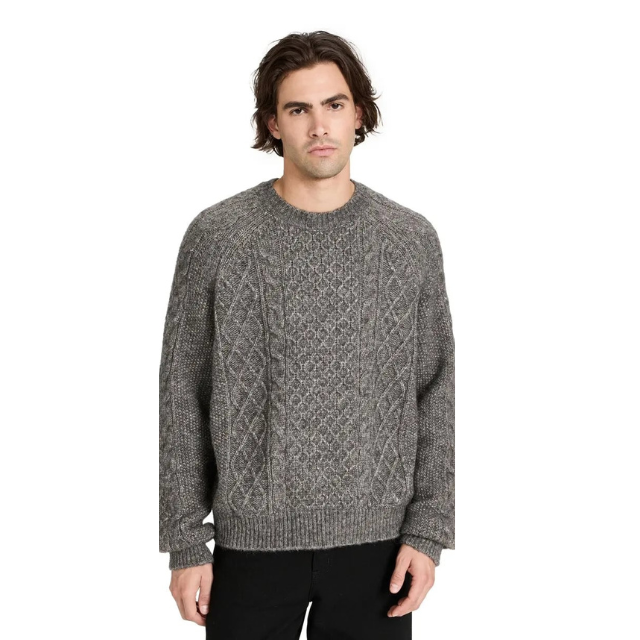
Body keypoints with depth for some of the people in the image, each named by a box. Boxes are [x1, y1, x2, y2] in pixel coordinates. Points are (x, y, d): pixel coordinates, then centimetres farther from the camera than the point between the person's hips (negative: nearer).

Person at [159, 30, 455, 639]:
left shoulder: (412, 239, 0)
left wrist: (428, 530, -2)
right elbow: (183, 395, -1)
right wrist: (185, 543, -3)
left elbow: (433, 393, 4)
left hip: (376, 543, 1)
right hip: (252, 540, -1)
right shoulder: (216, 236, -4)